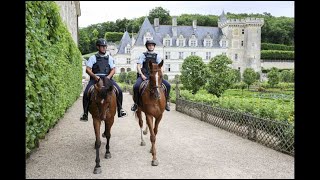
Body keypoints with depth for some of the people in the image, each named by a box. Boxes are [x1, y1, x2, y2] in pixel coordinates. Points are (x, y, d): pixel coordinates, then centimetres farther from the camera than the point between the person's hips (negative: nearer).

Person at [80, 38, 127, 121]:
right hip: (95, 78, -1)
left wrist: (109, 77, -11)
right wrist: (94, 76, -16)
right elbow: (88, 69, 2)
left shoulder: (109, 58, 17)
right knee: (86, 93, -22)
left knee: (119, 91, -17)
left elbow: (113, 70, 9)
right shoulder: (93, 58, 11)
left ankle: (120, 109, 0)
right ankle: (85, 113, -8)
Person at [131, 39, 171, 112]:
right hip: (144, 75, -2)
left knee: (167, 85, -14)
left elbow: (161, 66, 12)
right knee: (136, 86, -29)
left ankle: (166, 102, 3)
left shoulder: (157, 56, 15)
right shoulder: (143, 55, 8)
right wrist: (142, 75, -13)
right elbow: (138, 66, 1)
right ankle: (136, 103, -6)